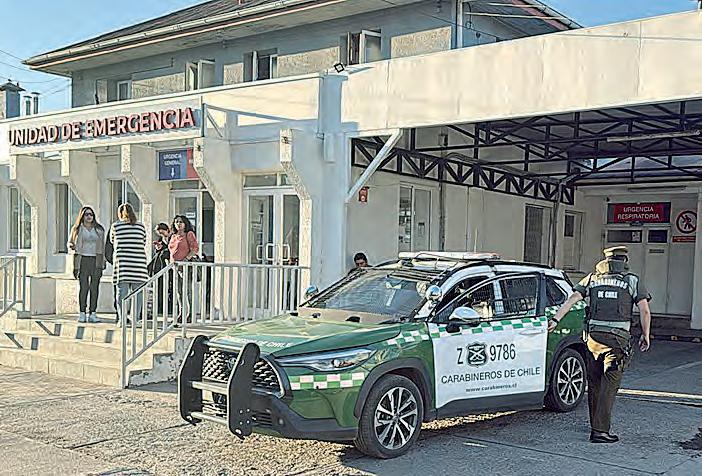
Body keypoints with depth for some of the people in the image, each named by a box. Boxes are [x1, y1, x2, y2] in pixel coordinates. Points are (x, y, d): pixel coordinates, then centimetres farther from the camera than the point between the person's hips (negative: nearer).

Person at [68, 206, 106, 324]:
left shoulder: (99, 229, 11)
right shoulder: (77, 229, 7)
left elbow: (102, 247, 12)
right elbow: (70, 242, 16)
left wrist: (102, 263, 6)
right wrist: (72, 246, -8)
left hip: (96, 260, 1)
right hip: (82, 260, -1)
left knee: (94, 287, -2)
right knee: (83, 287, -6)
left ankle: (92, 314, 2)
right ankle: (82, 313, 0)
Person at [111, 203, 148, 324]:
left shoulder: (115, 226, 6)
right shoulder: (141, 226, 9)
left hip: (122, 262, -1)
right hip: (139, 262, 1)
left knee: (122, 291, 1)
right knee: (137, 292, 4)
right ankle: (136, 319, 4)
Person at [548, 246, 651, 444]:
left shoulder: (593, 278, 11)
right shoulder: (633, 281, 5)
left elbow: (572, 299, 1)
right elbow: (645, 311, -2)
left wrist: (555, 320, -2)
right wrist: (645, 335, 9)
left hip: (594, 335, 3)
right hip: (618, 338, -3)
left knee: (594, 383, 14)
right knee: (609, 385, -3)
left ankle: (596, 426, 26)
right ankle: (600, 430, -8)